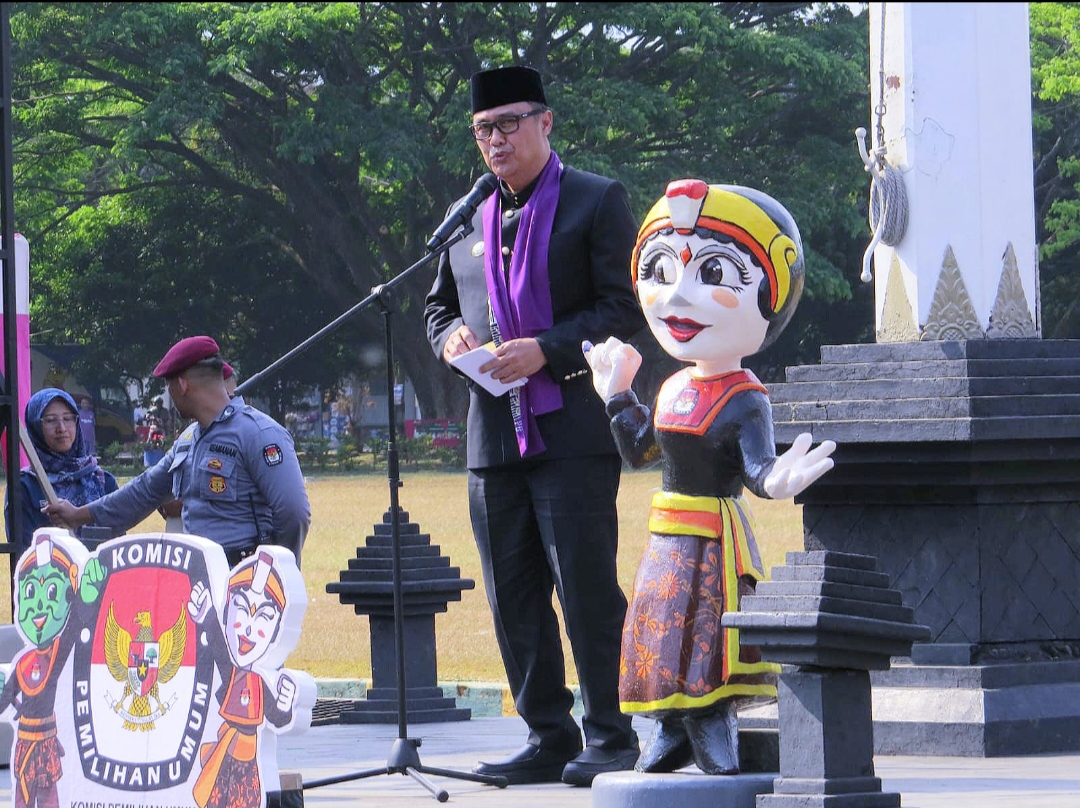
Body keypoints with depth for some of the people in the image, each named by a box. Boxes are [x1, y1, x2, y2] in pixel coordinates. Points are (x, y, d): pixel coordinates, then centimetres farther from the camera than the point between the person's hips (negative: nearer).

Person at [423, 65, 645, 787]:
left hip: (572, 428, -6)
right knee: (514, 598, 5)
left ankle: (612, 738, -1)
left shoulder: (598, 201, 1)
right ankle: (549, 739, 12)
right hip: (493, 432, 6)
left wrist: (546, 349, -17)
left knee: (587, 588, -8)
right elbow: (438, 306, 26)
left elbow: (625, 308, -6)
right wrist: (450, 336, 2)